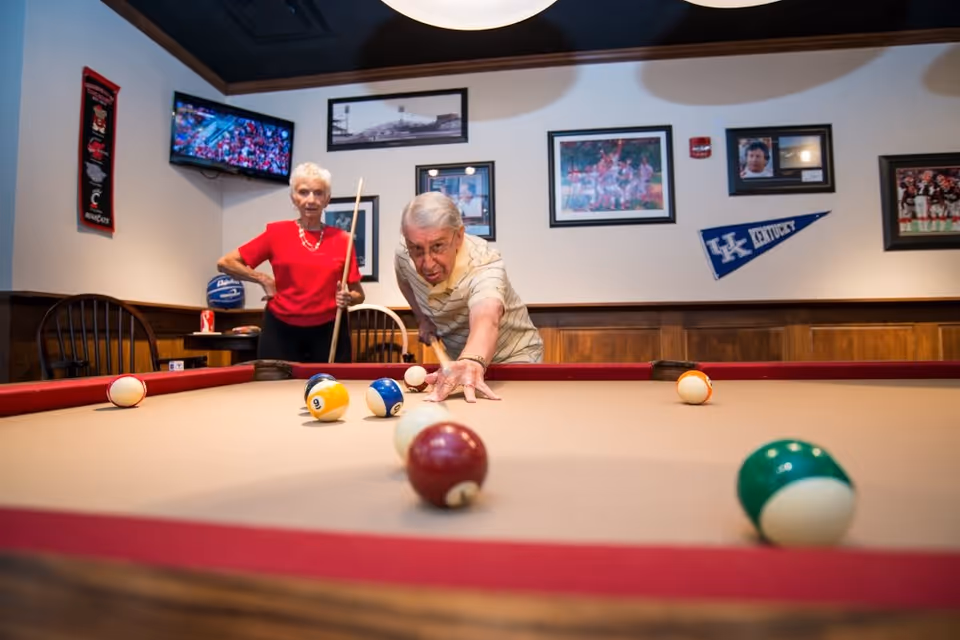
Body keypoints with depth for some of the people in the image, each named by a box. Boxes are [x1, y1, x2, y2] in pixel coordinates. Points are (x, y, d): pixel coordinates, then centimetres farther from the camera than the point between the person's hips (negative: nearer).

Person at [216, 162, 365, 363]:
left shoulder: (342, 240, -1)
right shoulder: (277, 233, -2)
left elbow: (358, 294, 5)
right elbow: (225, 263, 3)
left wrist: (348, 298, -15)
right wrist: (264, 280, -6)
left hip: (328, 332, 1)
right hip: (281, 331, 0)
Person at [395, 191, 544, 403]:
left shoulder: (484, 264, -36)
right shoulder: (403, 253, -17)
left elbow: (486, 319, -58)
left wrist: (472, 363, -77)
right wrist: (423, 319, -2)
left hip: (512, 356, -5)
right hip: (459, 357, 5)